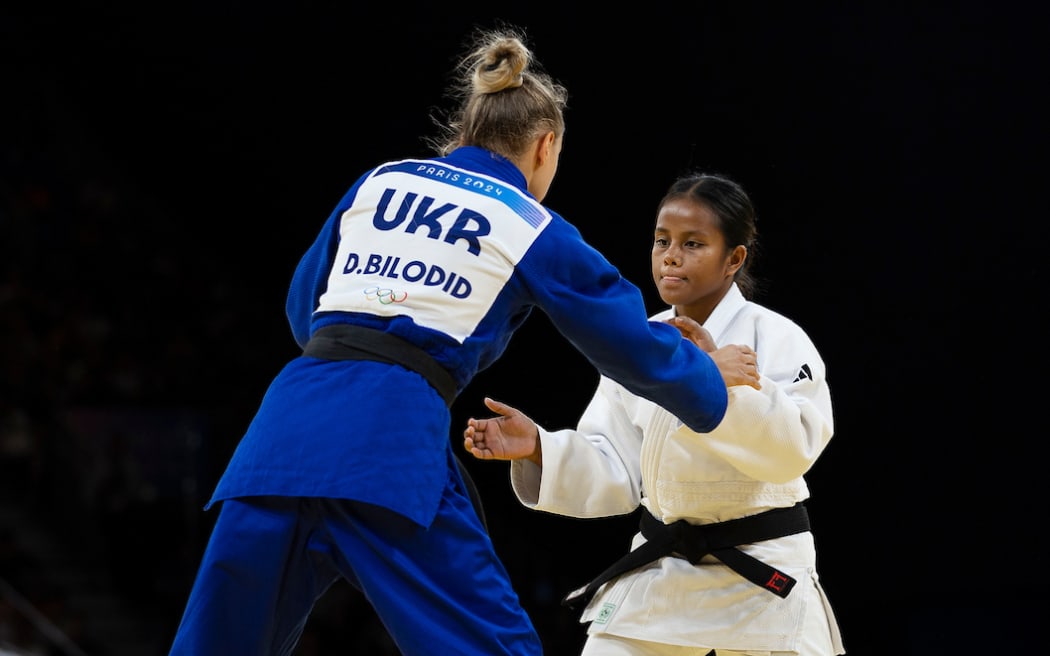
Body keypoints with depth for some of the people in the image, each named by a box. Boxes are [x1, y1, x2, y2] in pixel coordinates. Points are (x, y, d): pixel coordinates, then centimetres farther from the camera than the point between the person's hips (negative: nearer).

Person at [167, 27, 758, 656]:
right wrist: (713, 375, 36)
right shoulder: (536, 231, 11)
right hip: (395, 443, -5)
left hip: (290, 419, 5)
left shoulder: (379, 182, 21)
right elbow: (640, 349, 18)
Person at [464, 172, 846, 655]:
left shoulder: (775, 338, -11)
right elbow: (613, 475, 3)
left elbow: (793, 449, -27)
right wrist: (538, 449, -14)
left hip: (758, 583, -4)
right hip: (658, 576, 4)